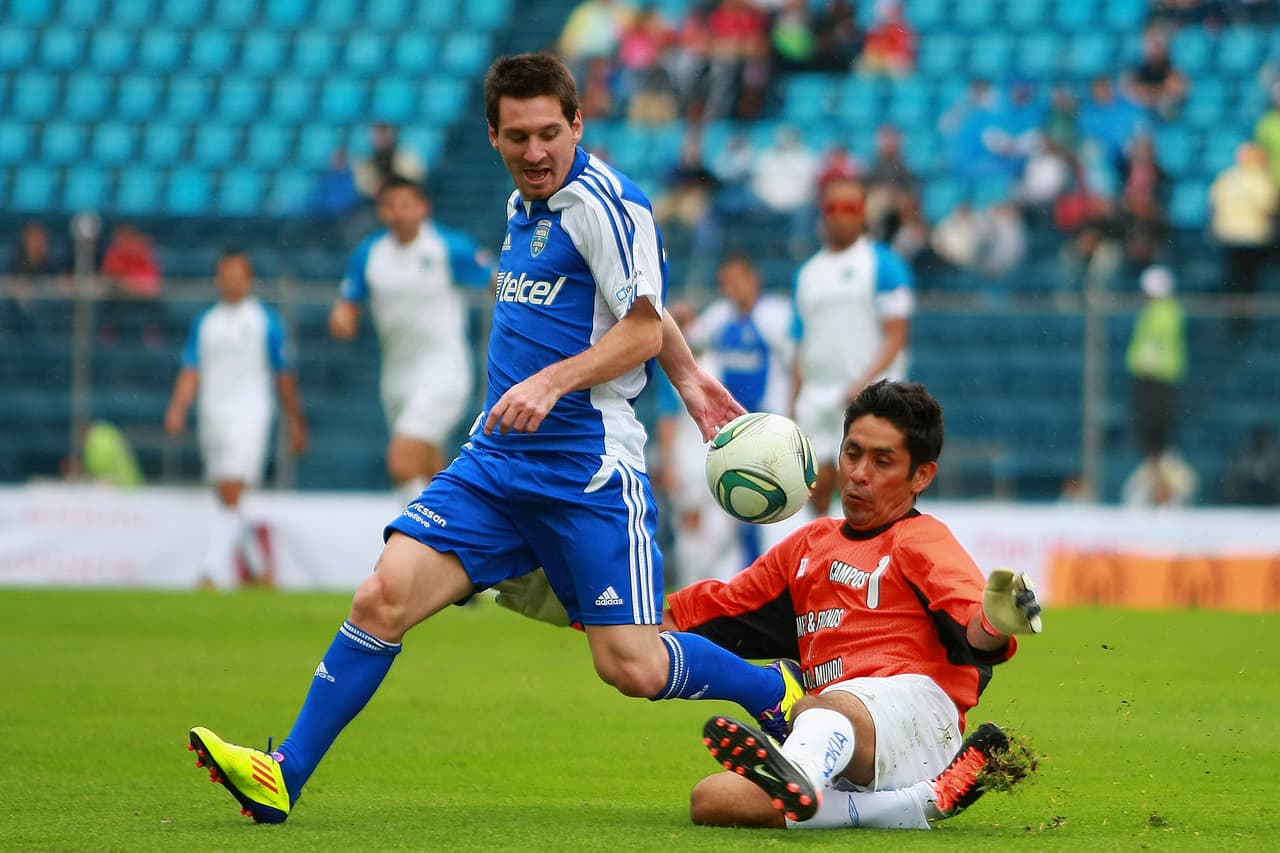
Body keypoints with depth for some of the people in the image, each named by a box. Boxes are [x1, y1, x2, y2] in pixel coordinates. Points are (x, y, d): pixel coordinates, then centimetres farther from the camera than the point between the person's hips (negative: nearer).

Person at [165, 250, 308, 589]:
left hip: (249, 417, -5)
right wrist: (178, 408, -7)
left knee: (232, 495, -18)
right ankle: (261, 570, 25)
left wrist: (296, 423, 7)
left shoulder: (265, 320, 1)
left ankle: (216, 570, -24)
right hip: (212, 418, 5)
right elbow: (191, 371, 9)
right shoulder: (205, 322, 12)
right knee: (230, 501, 11)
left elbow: (285, 377, 5)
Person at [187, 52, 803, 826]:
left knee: (633, 668, -8)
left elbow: (642, 329, -15)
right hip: (497, 458, 7)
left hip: (589, 469, -7)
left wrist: (552, 381, -28)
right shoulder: (524, 205, 14)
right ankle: (285, 776, -7)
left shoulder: (603, 202, -10)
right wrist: (687, 375, 29)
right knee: (386, 595, -10)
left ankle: (776, 691, 20)